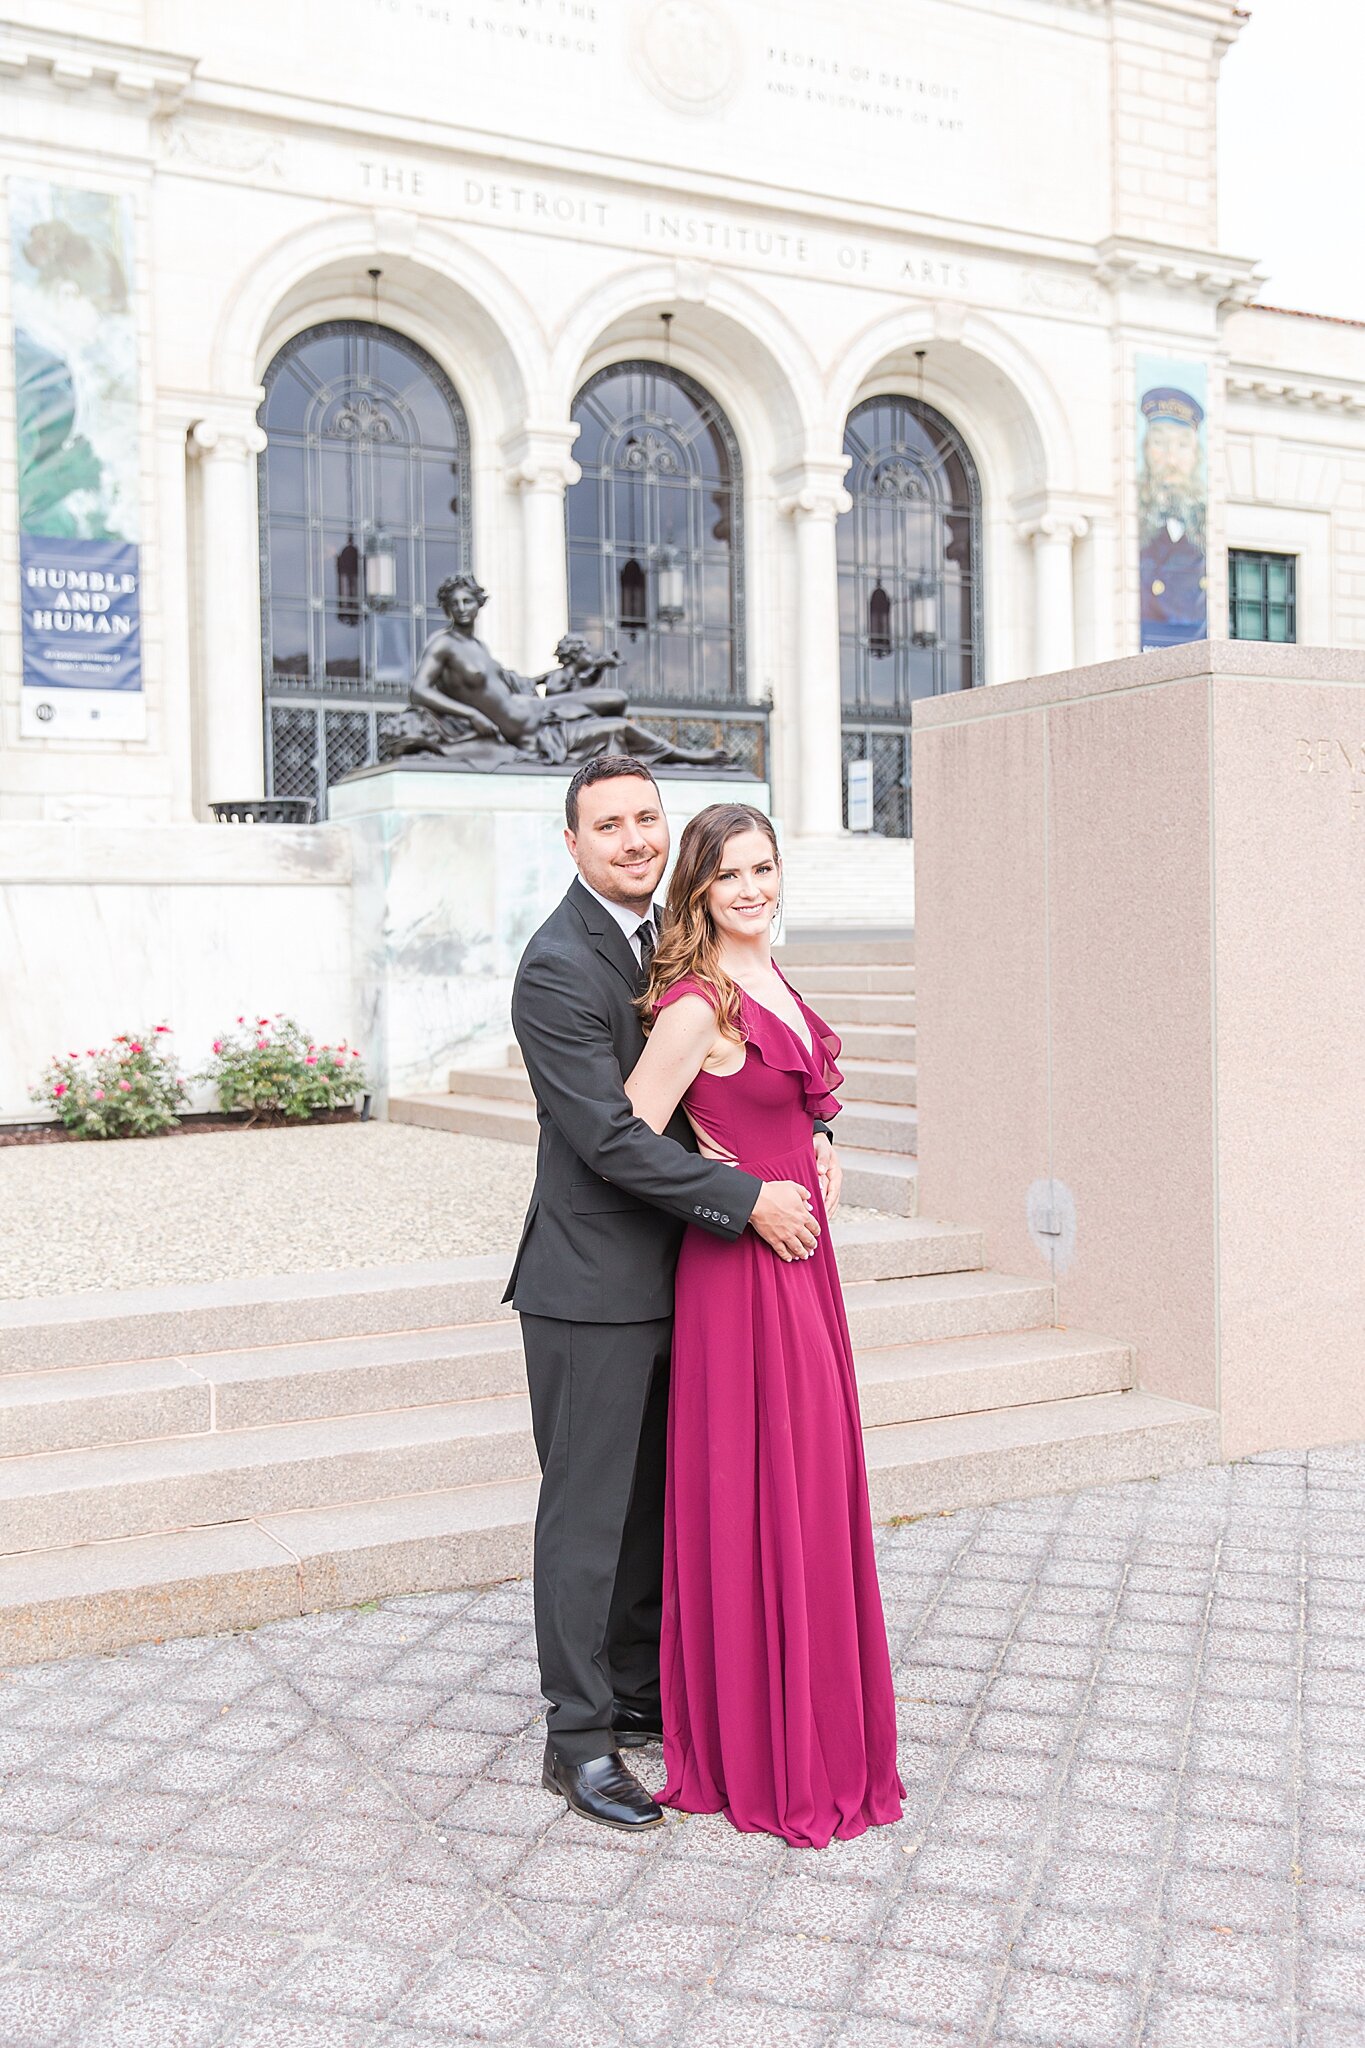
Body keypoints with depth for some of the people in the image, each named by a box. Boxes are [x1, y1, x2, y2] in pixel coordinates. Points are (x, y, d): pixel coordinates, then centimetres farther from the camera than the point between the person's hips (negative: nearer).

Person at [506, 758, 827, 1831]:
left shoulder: (671, 938, 10)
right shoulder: (557, 968, -17)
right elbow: (611, 1137, -22)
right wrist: (747, 1200, -20)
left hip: (671, 1277, 8)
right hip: (593, 1282, -8)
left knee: (655, 1500, 18)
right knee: (589, 1510, 2)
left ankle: (641, 1690, 33)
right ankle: (579, 1738, 14)